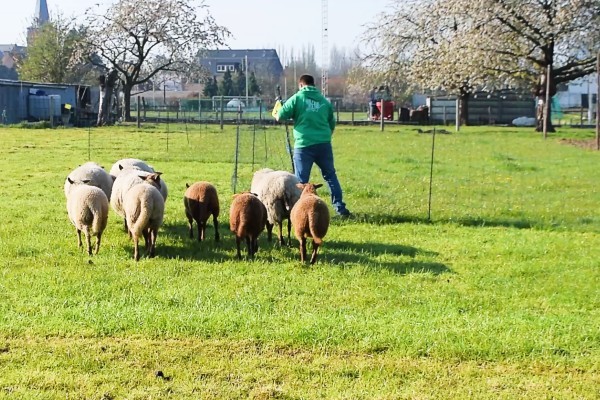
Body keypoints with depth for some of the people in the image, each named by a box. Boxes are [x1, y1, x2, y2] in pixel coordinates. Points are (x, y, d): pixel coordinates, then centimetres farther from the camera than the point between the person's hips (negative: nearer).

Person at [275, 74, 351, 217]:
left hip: (304, 145, -3)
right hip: (324, 144, 3)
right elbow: (332, 124, 19)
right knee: (330, 175, 14)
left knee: (301, 180, 3)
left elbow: (279, 117, -1)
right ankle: (340, 208, 14)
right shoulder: (324, 101, 14)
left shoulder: (297, 98, 1)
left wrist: (276, 112, 21)